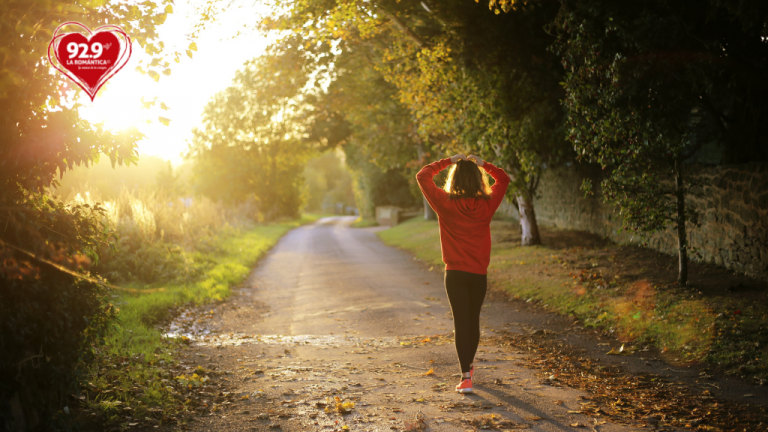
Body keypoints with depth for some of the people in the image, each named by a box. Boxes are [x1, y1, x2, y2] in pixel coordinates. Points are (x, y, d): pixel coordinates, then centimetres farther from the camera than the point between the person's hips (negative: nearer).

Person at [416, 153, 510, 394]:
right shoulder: (487, 204, -4)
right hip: (479, 274, 3)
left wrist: (448, 162, 4)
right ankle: (469, 365, 37)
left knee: (461, 322, -2)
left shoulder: (445, 203, -10)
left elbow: (422, 176, 0)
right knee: (473, 320, 18)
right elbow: (503, 179, 14)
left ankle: (466, 377, -11)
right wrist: (482, 164, 11)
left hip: (455, 273, -2)